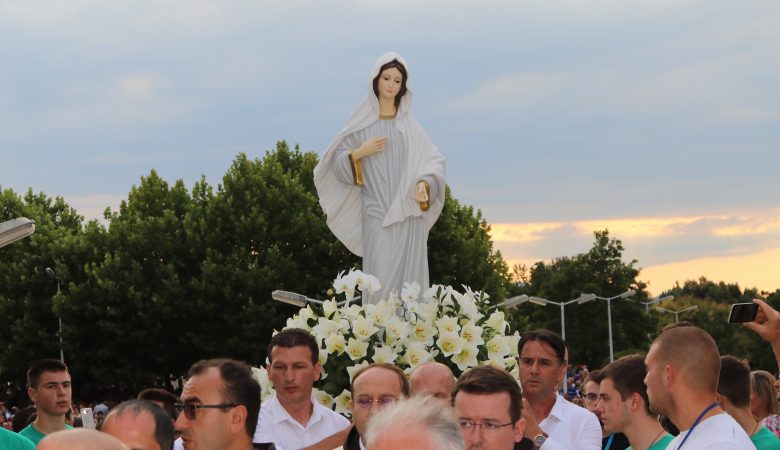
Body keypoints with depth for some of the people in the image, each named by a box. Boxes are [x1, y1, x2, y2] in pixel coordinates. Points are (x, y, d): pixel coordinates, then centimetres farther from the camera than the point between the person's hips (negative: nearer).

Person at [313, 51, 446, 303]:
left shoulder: (410, 126, 12)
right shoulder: (361, 124, 8)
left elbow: (433, 163, 6)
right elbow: (337, 165, 7)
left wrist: (424, 184, -13)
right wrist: (360, 153, -10)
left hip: (409, 215, 2)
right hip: (376, 214, -2)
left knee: (410, 278, -3)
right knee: (381, 278, -12)